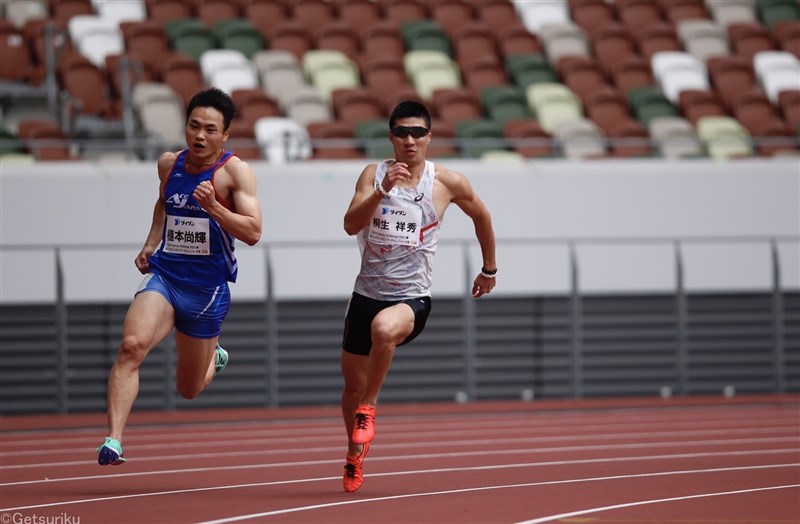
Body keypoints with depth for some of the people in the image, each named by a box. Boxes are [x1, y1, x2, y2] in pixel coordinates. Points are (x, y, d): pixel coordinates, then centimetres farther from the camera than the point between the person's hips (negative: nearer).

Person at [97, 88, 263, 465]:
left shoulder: (235, 172, -10)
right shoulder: (169, 164, 4)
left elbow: (253, 232, -18)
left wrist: (213, 208, -31)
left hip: (208, 288, -2)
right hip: (163, 276, 2)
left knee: (188, 389, 12)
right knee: (132, 345, -28)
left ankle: (214, 357, 49)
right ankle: (113, 441, -32)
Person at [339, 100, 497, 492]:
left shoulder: (448, 183, -2)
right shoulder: (374, 174, -1)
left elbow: (480, 216, 17)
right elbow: (351, 226, -15)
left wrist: (489, 269, 26)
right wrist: (381, 191, -29)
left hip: (412, 298, -3)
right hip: (367, 294, 3)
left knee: (384, 328, -38)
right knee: (352, 384, 13)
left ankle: (368, 408, -16)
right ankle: (355, 455, 40)